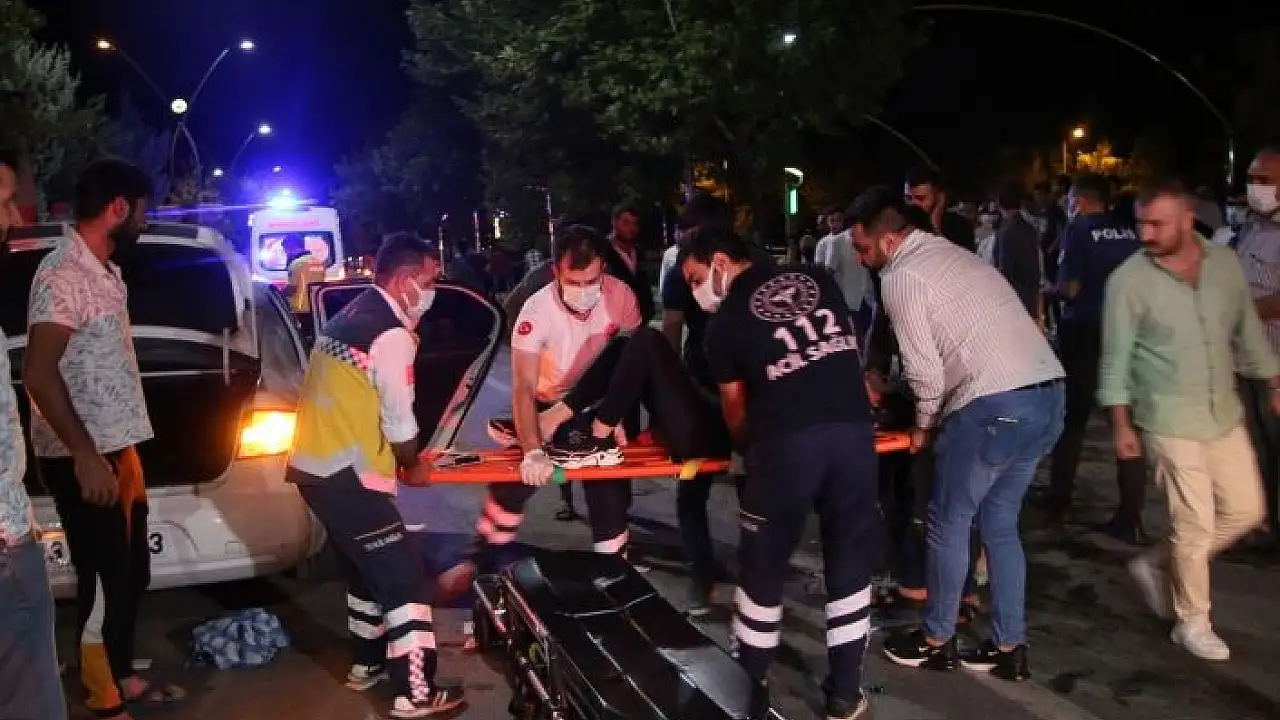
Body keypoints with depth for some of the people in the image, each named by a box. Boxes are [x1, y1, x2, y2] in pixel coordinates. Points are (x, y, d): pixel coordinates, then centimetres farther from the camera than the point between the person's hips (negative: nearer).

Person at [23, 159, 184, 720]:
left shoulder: (105, 272, 12)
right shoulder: (63, 274, -17)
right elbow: (39, 372, -23)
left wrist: (120, 449, 17)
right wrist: (85, 455, -24)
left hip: (117, 449, 9)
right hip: (83, 459, -9)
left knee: (133, 574, 18)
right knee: (105, 582, 1)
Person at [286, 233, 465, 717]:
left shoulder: (346, 319, 13)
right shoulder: (392, 335, -16)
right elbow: (399, 421, -12)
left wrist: (397, 457, 18)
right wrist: (413, 464, 7)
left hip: (314, 467, 10)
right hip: (347, 477, -10)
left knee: (368, 570, 23)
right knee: (404, 579, -3)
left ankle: (368, 664, 36)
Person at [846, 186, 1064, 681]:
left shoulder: (899, 277, -4)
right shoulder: (952, 254, 22)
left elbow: (924, 369, -6)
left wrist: (926, 424, 11)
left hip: (995, 404, -9)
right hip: (1048, 395, 9)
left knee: (949, 523, 9)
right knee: (999, 524, 18)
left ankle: (937, 640, 23)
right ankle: (1010, 648, 24)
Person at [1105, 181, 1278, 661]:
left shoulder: (1225, 263, -1)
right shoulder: (1128, 280, -14)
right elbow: (1116, 358, -10)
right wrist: (1121, 424, -10)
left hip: (1225, 414, 6)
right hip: (1169, 421, -5)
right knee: (1195, 524, -1)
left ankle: (1157, 565, 29)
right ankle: (1192, 622, 19)